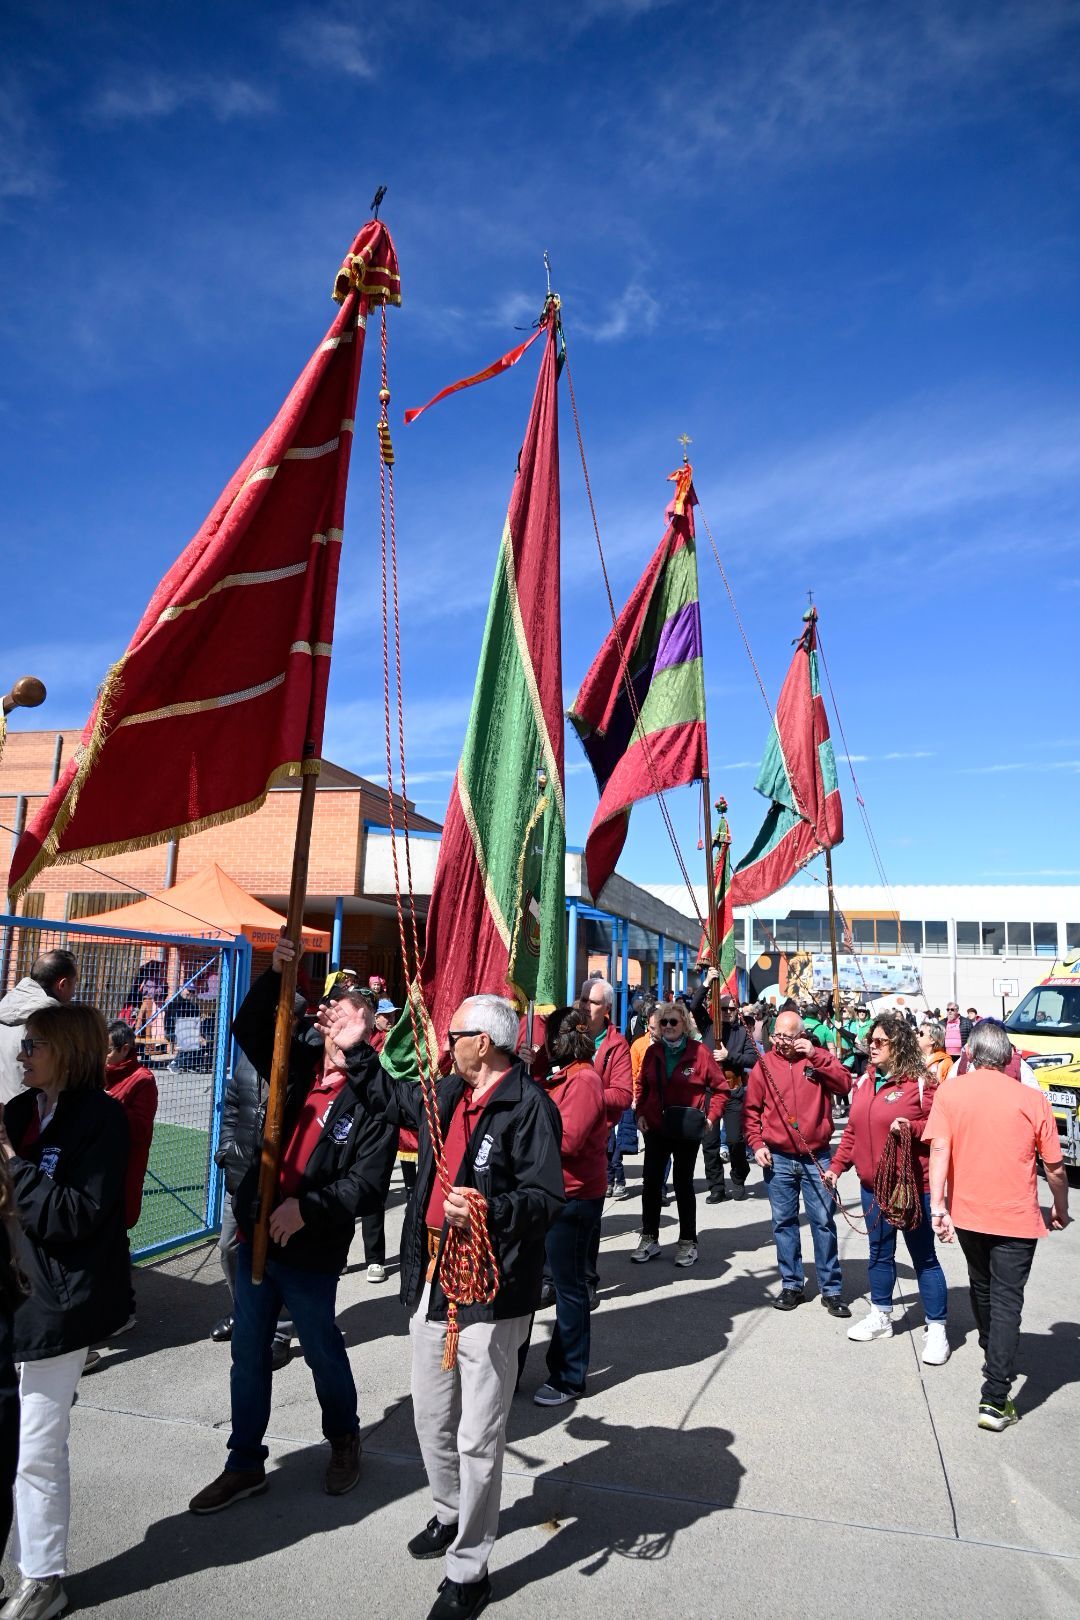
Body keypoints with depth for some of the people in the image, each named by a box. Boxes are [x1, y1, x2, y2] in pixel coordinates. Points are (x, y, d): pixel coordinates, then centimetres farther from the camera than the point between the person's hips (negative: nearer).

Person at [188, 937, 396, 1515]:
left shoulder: (372, 1097, -16)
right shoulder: (296, 1062, -2)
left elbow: (368, 1186, -19)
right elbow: (250, 1029, -3)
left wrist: (306, 1208, -26)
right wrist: (274, 974, -16)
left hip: (313, 1250, -4)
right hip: (255, 1233, 5)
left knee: (323, 1352, 16)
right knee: (248, 1353, 16)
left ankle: (344, 1441, 43)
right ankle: (245, 1465, 35)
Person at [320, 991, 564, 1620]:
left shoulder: (530, 1107, -19)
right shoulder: (446, 1095, 7)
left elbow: (547, 1199, -24)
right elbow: (393, 1098, 27)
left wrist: (489, 1212, -38)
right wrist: (356, 1050, 23)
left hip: (492, 1292, -8)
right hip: (433, 1280, 9)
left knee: (477, 1438, 3)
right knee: (433, 1419, 24)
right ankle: (451, 1516, 48)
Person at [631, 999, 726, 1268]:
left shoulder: (699, 1051, -10)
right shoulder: (653, 1052, 2)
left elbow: (720, 1087, -4)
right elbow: (643, 1086, 14)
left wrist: (711, 1117, -12)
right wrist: (641, 1113, 2)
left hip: (687, 1131, -3)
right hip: (655, 1128, 3)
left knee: (683, 1183, 7)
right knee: (650, 1182, 5)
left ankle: (688, 1242, 20)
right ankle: (649, 1238, 19)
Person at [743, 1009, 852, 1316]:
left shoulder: (818, 1057, 1)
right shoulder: (765, 1063, 1)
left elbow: (844, 1084, -15)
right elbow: (751, 1110, 4)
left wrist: (815, 1056, -19)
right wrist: (757, 1143, -5)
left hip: (816, 1158, -1)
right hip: (778, 1158, 1)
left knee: (823, 1222, 2)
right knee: (784, 1222, 8)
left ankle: (831, 1289, 13)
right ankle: (792, 1285, 21)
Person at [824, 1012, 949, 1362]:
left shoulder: (920, 1083, -13)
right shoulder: (864, 1081, 7)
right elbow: (852, 1131, 13)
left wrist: (912, 1128, -26)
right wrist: (837, 1166, 8)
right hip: (872, 1185, 7)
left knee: (923, 1257, 5)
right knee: (880, 1253, 19)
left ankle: (936, 1328, 17)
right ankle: (880, 1316, 35)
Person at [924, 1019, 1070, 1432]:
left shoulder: (949, 1092, -6)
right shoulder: (1033, 1099, -7)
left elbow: (939, 1149, -15)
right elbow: (1055, 1168, -2)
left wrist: (938, 1205, -14)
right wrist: (1060, 1211, 14)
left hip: (967, 1213, 2)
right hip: (1017, 1218, -2)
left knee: (982, 1286, 24)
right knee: (1007, 1301, 3)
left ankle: (994, 1357, 46)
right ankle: (995, 1400, -3)